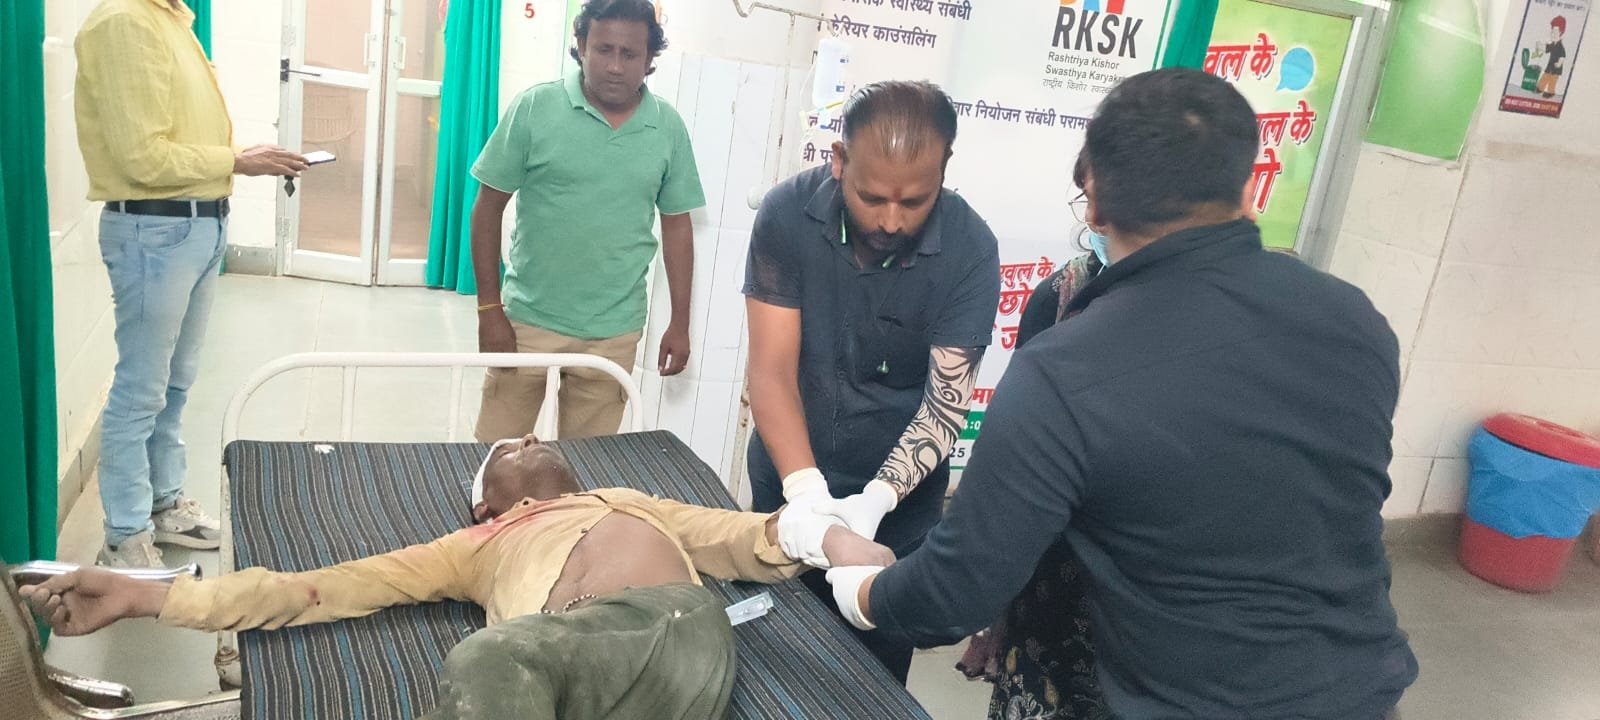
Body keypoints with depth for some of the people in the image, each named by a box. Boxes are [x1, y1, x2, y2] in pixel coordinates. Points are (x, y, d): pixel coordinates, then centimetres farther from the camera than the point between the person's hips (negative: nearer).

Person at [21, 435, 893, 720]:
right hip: (569, 649, 0)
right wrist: (146, 595, 21)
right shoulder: (479, 544, 35)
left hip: (681, 622, 0)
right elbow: (321, 586, 27)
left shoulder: (638, 502, 39)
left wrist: (825, 536, 6)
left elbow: (755, 540, 30)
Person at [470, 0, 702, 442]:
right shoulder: (535, 108, -7)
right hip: (528, 319, -1)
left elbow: (677, 226, 7)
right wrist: (489, 308, -6)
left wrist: (680, 323, 6)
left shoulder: (669, 128, 0)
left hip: (614, 333, 2)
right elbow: (488, 210, -3)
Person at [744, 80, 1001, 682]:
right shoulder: (787, 214, -18)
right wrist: (806, 491, -31)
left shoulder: (970, 251, -20)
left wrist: (875, 500, -34)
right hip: (787, 483, 1)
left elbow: (946, 405, -19)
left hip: (898, 503, -1)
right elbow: (772, 370, -19)